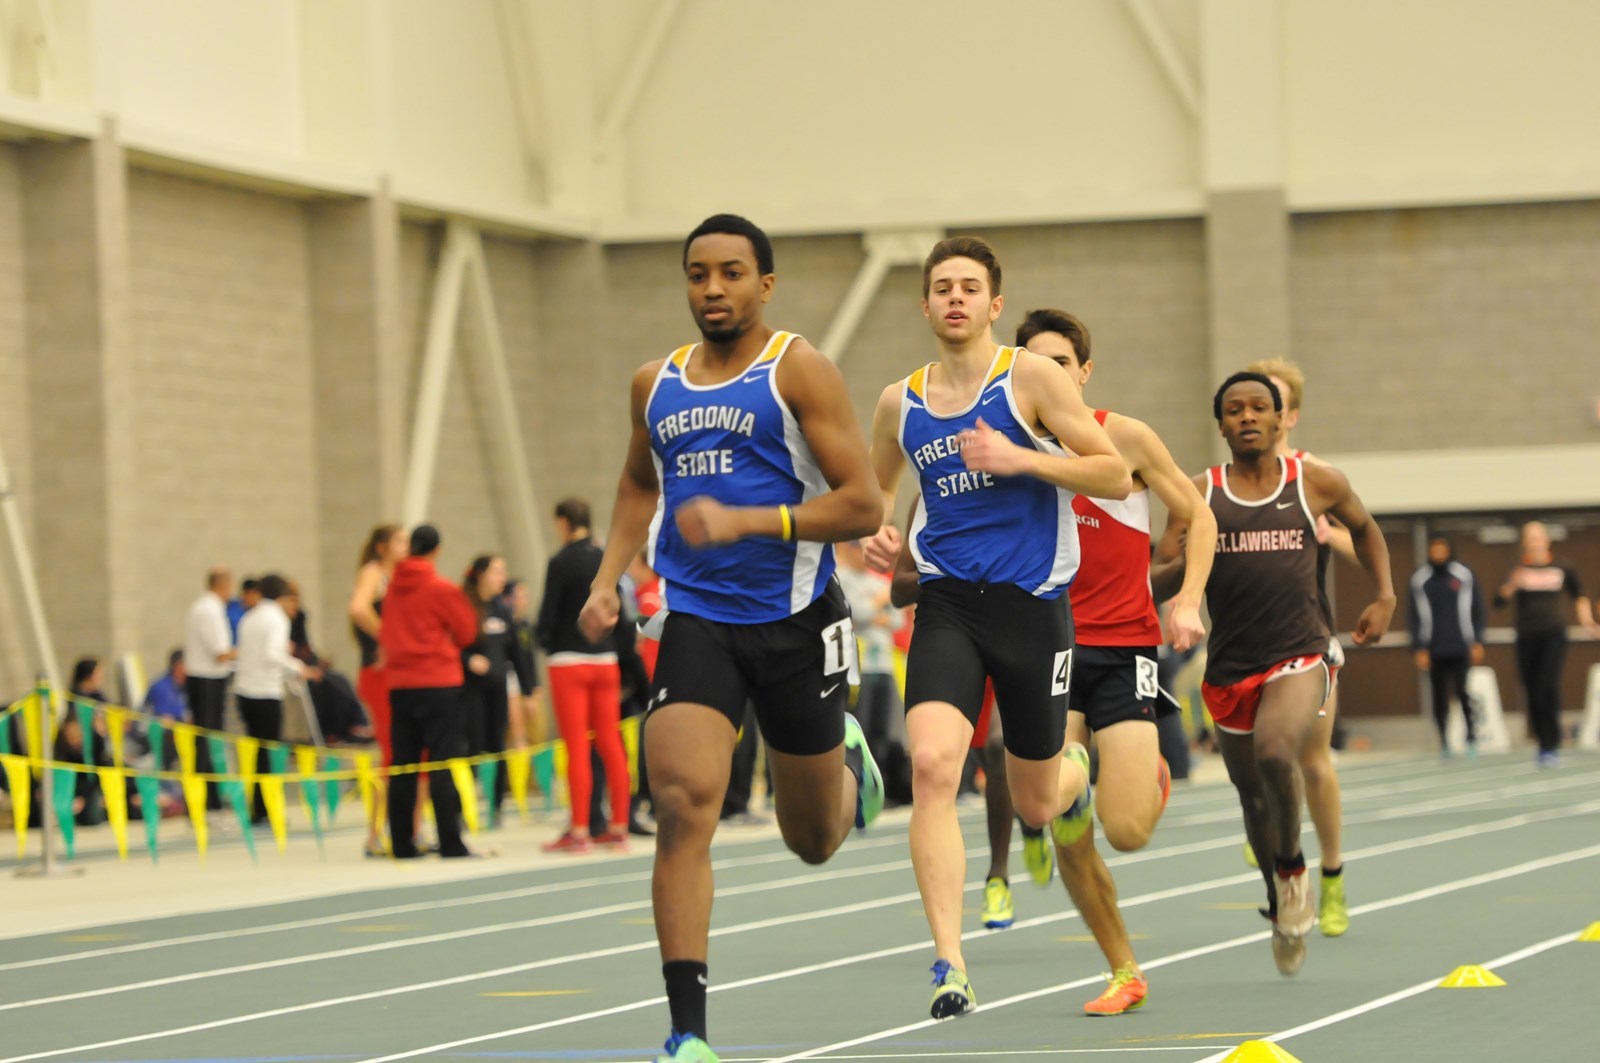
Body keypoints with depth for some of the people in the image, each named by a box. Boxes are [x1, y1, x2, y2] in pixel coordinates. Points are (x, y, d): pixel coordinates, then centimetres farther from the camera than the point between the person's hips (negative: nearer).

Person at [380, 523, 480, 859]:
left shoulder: (393, 588, 5)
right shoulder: (443, 590, -9)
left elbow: (385, 633, 13)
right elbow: (467, 633, 1)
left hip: (399, 683, 5)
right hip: (439, 683, -5)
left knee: (402, 767, 7)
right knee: (444, 764, -4)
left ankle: (402, 844, 7)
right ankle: (450, 844, -8)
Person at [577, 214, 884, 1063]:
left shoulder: (798, 371, -6)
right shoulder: (656, 384, 9)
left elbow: (862, 506, -12)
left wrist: (745, 521, -23)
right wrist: (607, 578, 13)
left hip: (793, 620, -2)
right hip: (694, 621, 2)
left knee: (813, 839, 13)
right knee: (683, 809, -19)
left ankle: (848, 763, 51)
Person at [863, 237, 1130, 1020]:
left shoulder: (1032, 378, -4)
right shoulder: (899, 403, 8)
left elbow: (1116, 477, -6)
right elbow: (876, 485, 26)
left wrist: (1021, 459, -18)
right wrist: (877, 533, 3)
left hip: (1032, 602, -2)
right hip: (948, 603, 2)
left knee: (1035, 805, 9)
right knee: (931, 764, -23)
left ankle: (1074, 764, 50)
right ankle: (949, 965, -23)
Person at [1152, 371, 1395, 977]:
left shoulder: (1317, 484, 3)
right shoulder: (1198, 496, 2)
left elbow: (1363, 526, 24)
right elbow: (1156, 583, 3)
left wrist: (1385, 596, 12)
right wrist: (1192, 557, -18)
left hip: (1299, 656, -2)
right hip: (1230, 668, 2)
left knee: (1276, 751, -31)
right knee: (1254, 798, 13)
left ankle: (1292, 867, -5)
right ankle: (1281, 908, 38)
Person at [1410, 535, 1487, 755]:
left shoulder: (1464, 576, 4)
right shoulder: (1420, 580, 5)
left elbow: (1476, 611, 6)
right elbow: (1416, 617, 6)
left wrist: (1477, 643, 0)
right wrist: (1419, 648, 0)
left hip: (1461, 648, -1)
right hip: (1434, 651, 1)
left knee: (1464, 693, -10)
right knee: (1439, 698, 2)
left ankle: (1472, 739, 0)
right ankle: (1444, 742, 9)